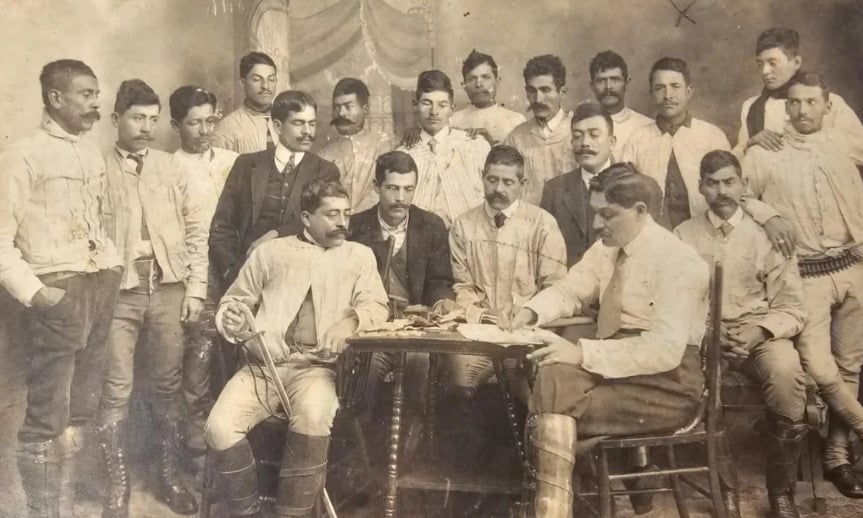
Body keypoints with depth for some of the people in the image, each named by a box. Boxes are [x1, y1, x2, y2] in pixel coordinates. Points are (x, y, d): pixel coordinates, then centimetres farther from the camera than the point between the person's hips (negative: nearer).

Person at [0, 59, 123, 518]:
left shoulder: (92, 154, 14)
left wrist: (113, 268, 7)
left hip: (101, 290, 7)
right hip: (59, 293, -7)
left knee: (79, 412, 13)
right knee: (46, 418, -1)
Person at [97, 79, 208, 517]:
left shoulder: (168, 166, 7)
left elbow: (195, 228, 7)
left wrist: (195, 288, 3)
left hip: (168, 288, 3)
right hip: (117, 291, -3)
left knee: (167, 386, 10)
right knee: (115, 391, 0)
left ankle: (169, 477, 24)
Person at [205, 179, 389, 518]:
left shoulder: (359, 255, 14)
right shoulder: (270, 251, 16)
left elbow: (376, 306, 3)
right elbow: (234, 300, 19)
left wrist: (350, 320, -19)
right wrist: (231, 321, -5)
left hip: (315, 367, -1)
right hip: (261, 365, 2)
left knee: (313, 420, -34)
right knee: (220, 428, -24)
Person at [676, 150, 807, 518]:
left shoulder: (764, 232, 6)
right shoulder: (684, 235, 9)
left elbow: (791, 307, 2)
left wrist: (759, 330, -17)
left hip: (760, 332, 0)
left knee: (785, 368, -33)